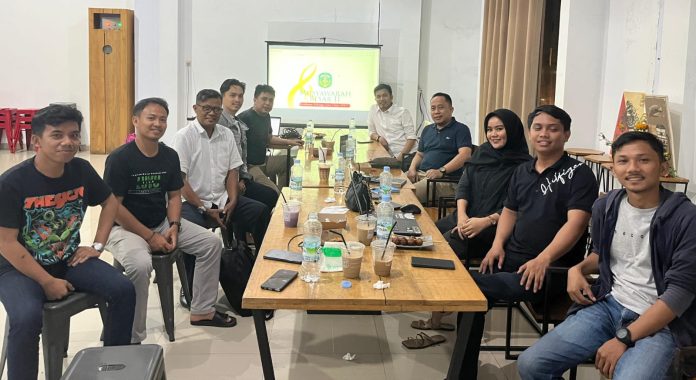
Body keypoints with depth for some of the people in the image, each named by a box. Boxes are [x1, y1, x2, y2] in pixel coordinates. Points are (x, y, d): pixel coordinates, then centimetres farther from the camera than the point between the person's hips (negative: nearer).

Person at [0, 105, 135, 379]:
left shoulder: (81, 170, -7)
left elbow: (110, 202, 11)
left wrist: (97, 246, 2)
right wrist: (48, 282, -19)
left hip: (69, 260, 5)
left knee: (123, 290, -15)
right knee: (27, 318, -34)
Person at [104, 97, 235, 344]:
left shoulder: (170, 156, 2)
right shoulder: (119, 158, -17)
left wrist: (174, 226, -10)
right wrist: (150, 236, -20)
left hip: (162, 223, 7)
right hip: (126, 228, -7)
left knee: (212, 243, -2)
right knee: (141, 264, -36)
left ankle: (201, 312, 9)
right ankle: (133, 338, -20)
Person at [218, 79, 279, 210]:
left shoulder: (240, 124, 16)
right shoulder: (219, 122, -12)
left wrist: (242, 179, 4)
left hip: (239, 179, 8)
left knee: (272, 194, -8)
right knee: (269, 195, -16)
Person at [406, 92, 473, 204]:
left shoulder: (460, 129, 2)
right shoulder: (427, 130, 25)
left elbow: (465, 155, -12)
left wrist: (441, 171, -23)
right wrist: (412, 168, 7)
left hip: (446, 179, -7)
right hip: (420, 173, 7)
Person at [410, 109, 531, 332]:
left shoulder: (523, 165, -7)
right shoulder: (482, 153, 13)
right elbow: (463, 186, 8)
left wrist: (487, 221, -24)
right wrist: (461, 214, -9)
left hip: (494, 228, -7)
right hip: (465, 217, 7)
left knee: (448, 246, -25)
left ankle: (437, 318, -15)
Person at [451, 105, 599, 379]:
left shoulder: (578, 174, -5)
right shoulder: (522, 171, 16)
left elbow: (576, 223, -16)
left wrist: (544, 259, -28)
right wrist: (498, 245, 4)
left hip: (553, 269, -7)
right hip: (512, 258, 7)